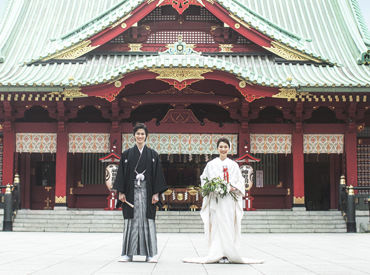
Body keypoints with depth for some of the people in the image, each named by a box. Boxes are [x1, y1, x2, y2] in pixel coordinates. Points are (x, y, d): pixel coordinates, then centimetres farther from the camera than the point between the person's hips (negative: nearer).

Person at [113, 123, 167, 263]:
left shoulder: (152, 154, 7)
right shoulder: (127, 154, 8)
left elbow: (157, 174, 4)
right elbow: (122, 173, 6)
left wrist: (156, 193, -4)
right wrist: (121, 192, -3)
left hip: (147, 191, 0)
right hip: (131, 191, 1)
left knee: (148, 220, -2)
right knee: (131, 220, 1)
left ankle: (151, 253, 2)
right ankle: (128, 253, 5)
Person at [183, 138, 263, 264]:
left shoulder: (233, 165, 11)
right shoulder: (211, 164, 10)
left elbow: (240, 182, 11)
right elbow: (204, 179, 12)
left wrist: (233, 188, -8)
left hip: (229, 200, 0)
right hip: (215, 200, 0)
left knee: (228, 226, -4)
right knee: (216, 225, -5)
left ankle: (228, 254, -2)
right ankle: (218, 254, -3)